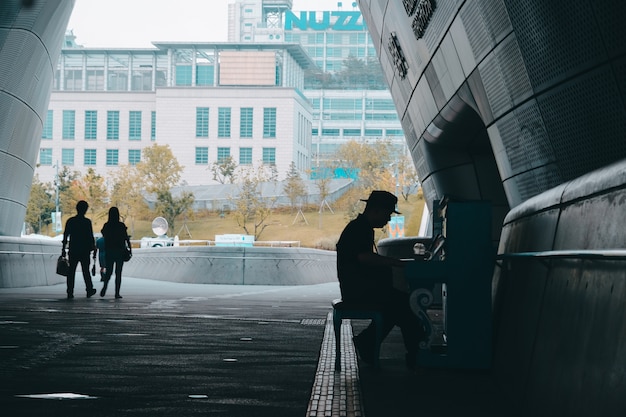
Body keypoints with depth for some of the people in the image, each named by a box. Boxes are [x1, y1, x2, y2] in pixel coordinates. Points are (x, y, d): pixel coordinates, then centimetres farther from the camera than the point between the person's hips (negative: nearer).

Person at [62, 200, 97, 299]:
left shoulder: (70, 221, 2)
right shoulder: (87, 222, -8)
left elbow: (65, 236, 4)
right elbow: (91, 237, -6)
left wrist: (63, 248, 9)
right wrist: (93, 247, 6)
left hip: (73, 250, 2)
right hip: (84, 250, -2)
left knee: (71, 271, 2)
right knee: (85, 270, 10)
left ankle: (70, 292, -4)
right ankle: (89, 290, 16)